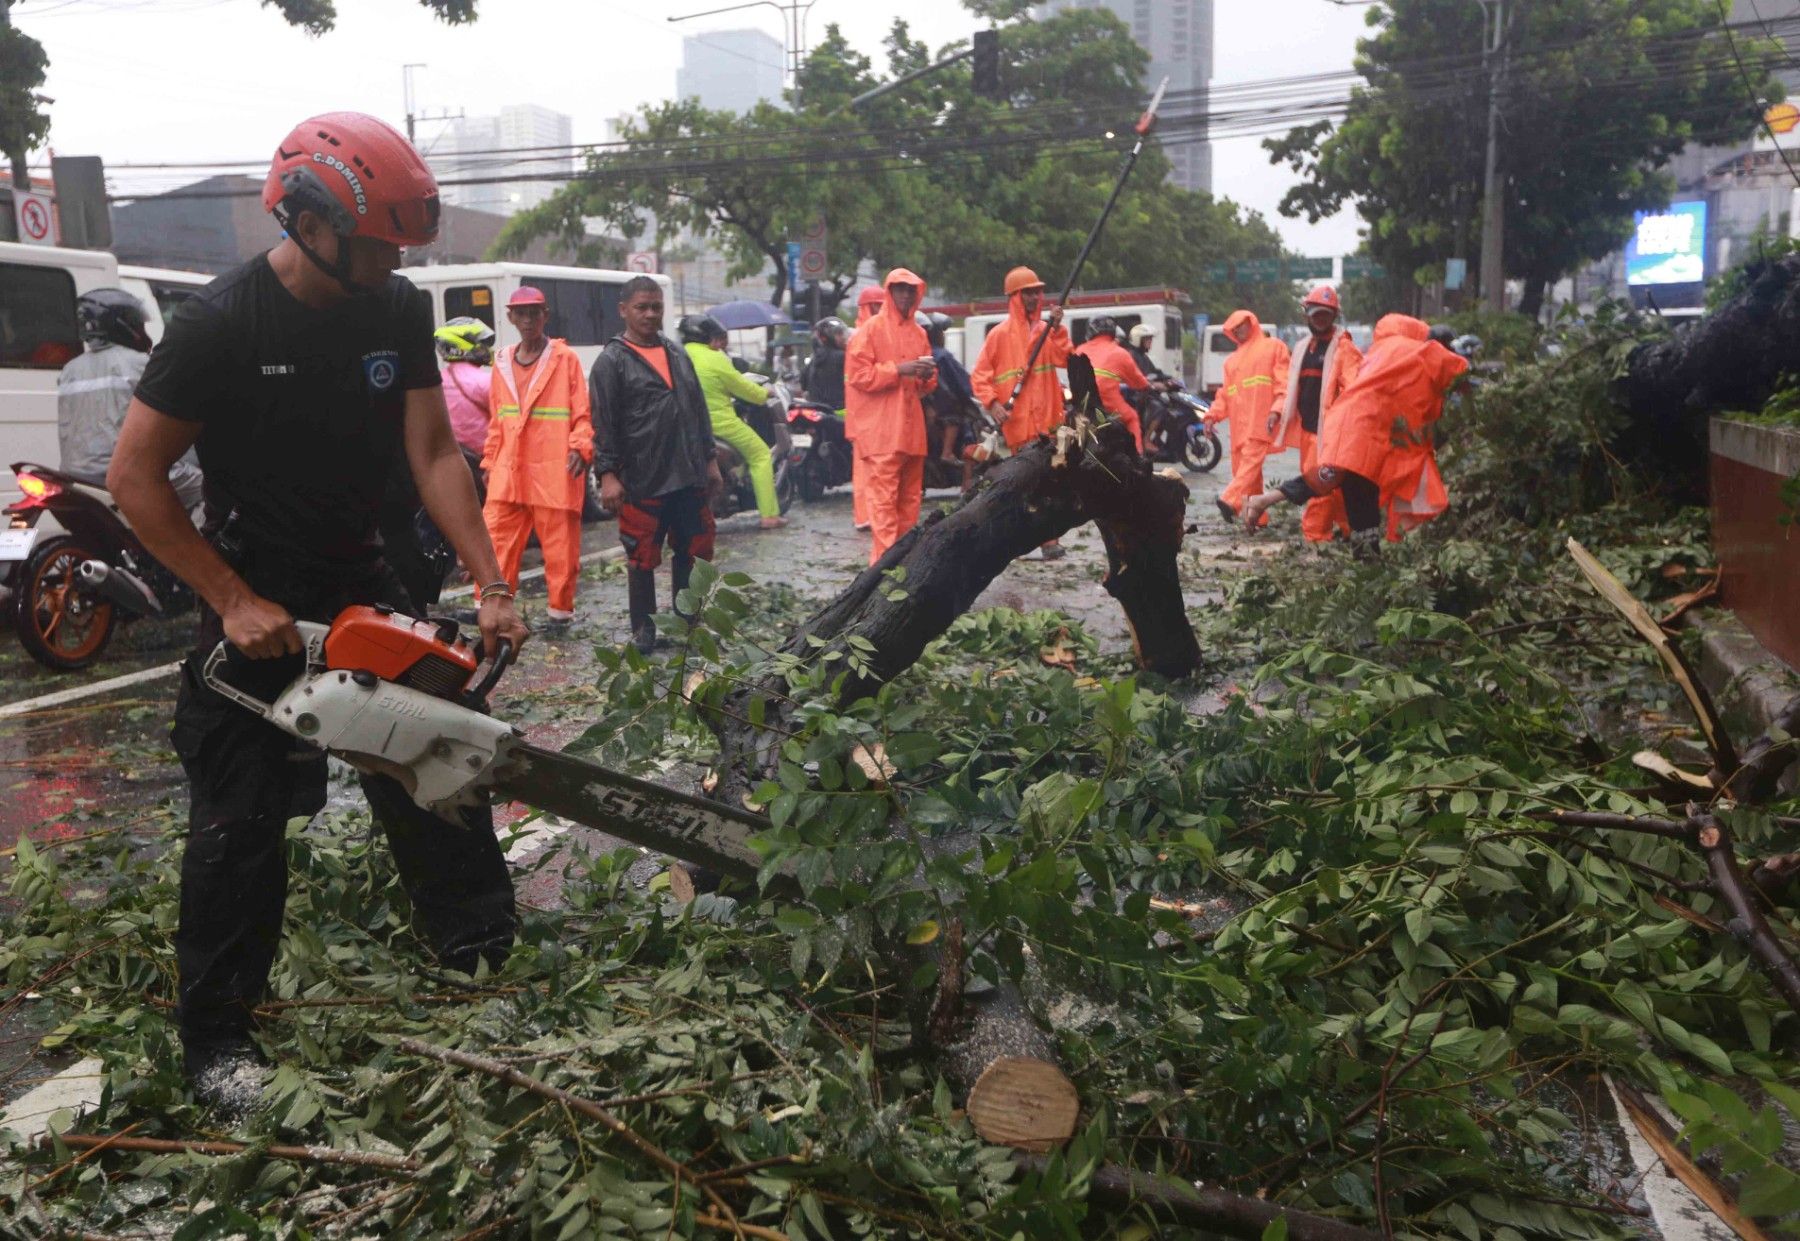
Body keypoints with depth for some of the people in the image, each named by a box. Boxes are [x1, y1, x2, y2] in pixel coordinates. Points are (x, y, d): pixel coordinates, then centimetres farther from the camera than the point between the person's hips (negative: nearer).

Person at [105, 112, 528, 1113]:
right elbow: (135, 477, -14)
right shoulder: (218, 325, -19)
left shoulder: (400, 313, -5)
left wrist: (493, 586, -16)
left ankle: (489, 956, 25)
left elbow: (434, 455, -7)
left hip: (362, 585, 5)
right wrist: (235, 604, -18)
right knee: (242, 823, 0)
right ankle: (218, 1038, 15)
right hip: (253, 604, -5)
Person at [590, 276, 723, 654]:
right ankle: (643, 629, 15)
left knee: (692, 552, 12)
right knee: (642, 559, 4)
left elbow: (699, 409, 19)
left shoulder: (677, 354, 15)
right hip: (642, 481, -6)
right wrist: (607, 474, -14)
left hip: (689, 477, 6)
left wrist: (709, 460, 17)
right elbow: (603, 423, -8)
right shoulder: (612, 361, -4)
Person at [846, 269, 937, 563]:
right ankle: (885, 559, -11)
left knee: (910, 496, 8)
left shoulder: (918, 333, 18)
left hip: (912, 428, 7)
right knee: (884, 496, -11)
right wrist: (897, 370, -16)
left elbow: (927, 384, 26)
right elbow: (857, 374, -9)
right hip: (882, 428, -6)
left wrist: (927, 376, 3)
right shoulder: (871, 328, 0)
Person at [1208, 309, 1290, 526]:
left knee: (1252, 459, -21)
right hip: (1239, 422, 7)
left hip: (1260, 419, -7)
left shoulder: (1273, 347, 10)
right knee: (1241, 465, 2)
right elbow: (1225, 393, 23)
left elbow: (1284, 384, -2)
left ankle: (1230, 500, -39)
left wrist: (1276, 409, -18)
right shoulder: (1232, 360, 30)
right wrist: (1212, 415, 6)